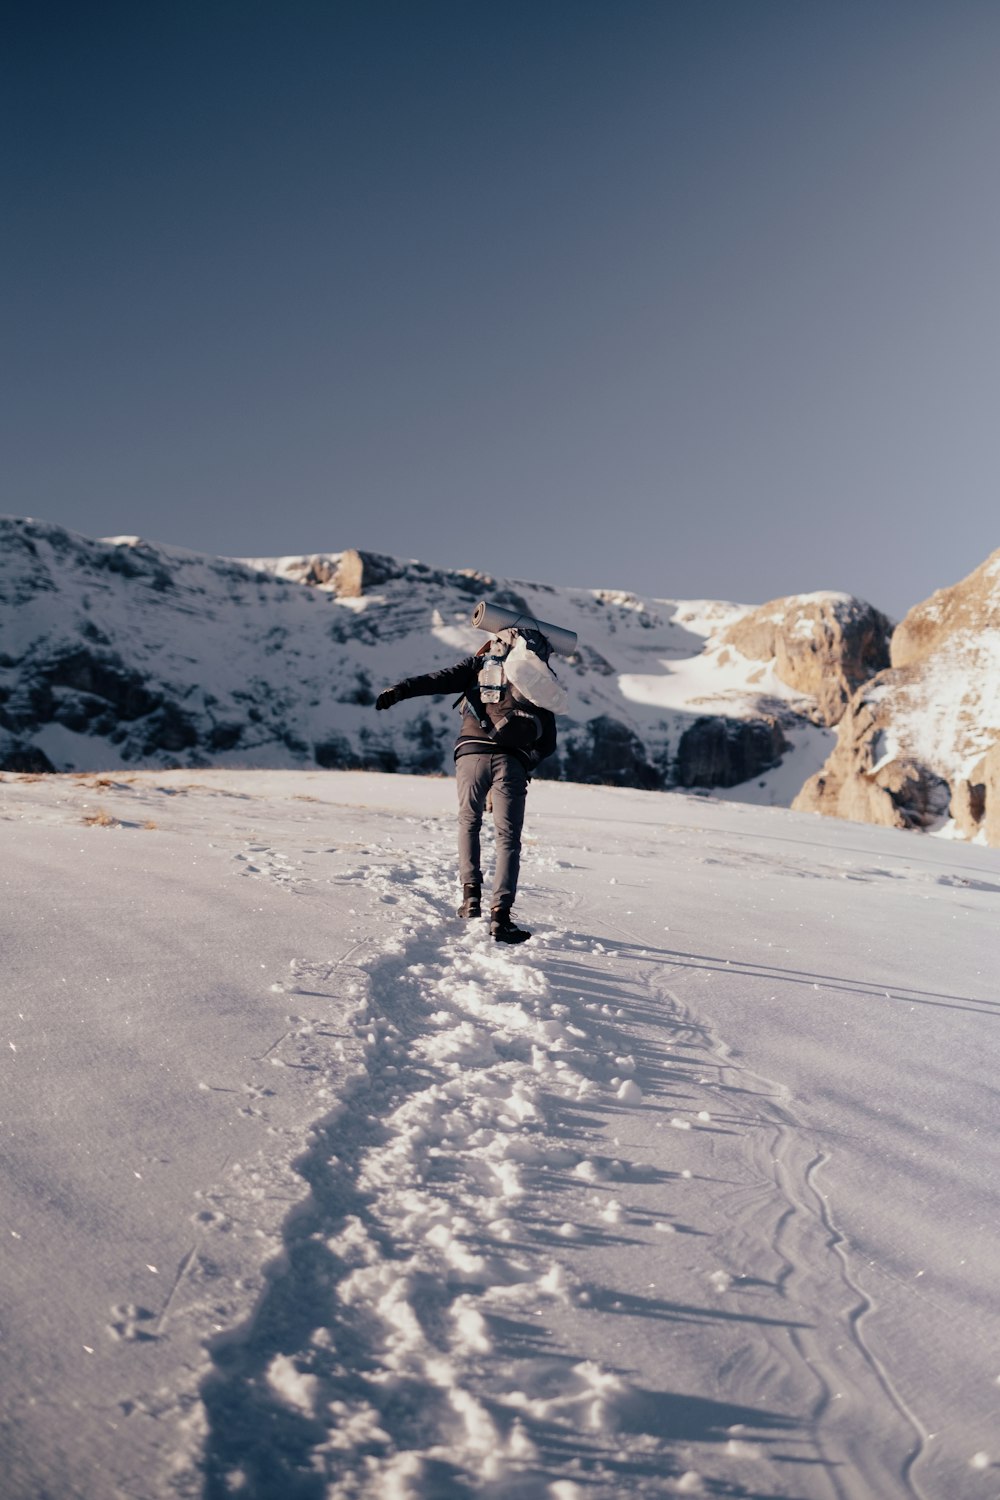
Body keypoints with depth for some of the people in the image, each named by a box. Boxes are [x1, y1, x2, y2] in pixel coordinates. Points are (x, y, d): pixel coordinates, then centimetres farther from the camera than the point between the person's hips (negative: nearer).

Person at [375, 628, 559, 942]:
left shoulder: (481, 663, 19)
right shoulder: (543, 682, 23)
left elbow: (440, 679, 1)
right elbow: (548, 743, 15)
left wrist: (400, 690, -6)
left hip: (472, 752, 0)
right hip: (512, 761, 0)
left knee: (468, 823, 22)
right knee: (508, 839, 5)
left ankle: (471, 896, 14)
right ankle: (500, 915, -8)